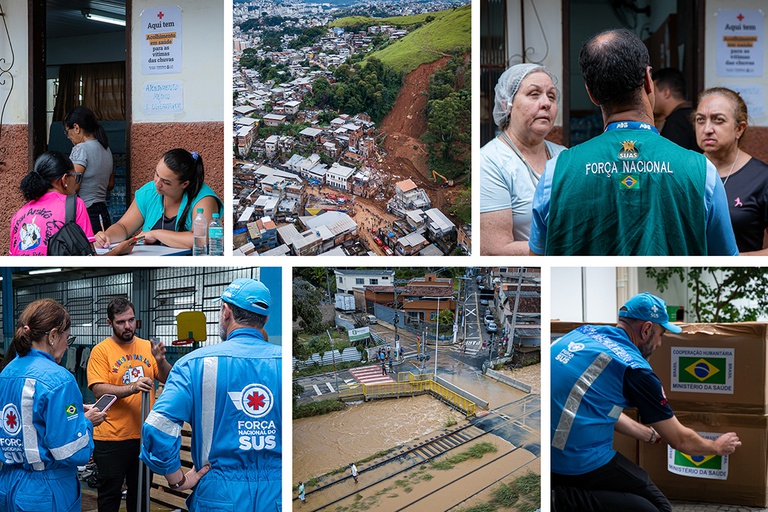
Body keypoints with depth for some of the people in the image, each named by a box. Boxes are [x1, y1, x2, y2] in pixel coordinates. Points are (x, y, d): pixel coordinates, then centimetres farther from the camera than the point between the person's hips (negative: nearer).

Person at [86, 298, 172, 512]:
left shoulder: (146, 347, 5)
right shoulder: (101, 350, -7)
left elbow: (168, 380, 4)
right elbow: (98, 389, -16)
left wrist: (161, 361, -16)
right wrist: (132, 388, -29)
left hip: (144, 434, 4)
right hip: (112, 437, -4)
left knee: (140, 491, 17)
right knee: (110, 494, 7)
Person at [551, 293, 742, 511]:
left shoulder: (584, 333, 12)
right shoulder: (634, 368, -6)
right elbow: (680, 441, 7)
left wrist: (650, 434, 35)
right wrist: (717, 446, 27)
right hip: (579, 464, -8)